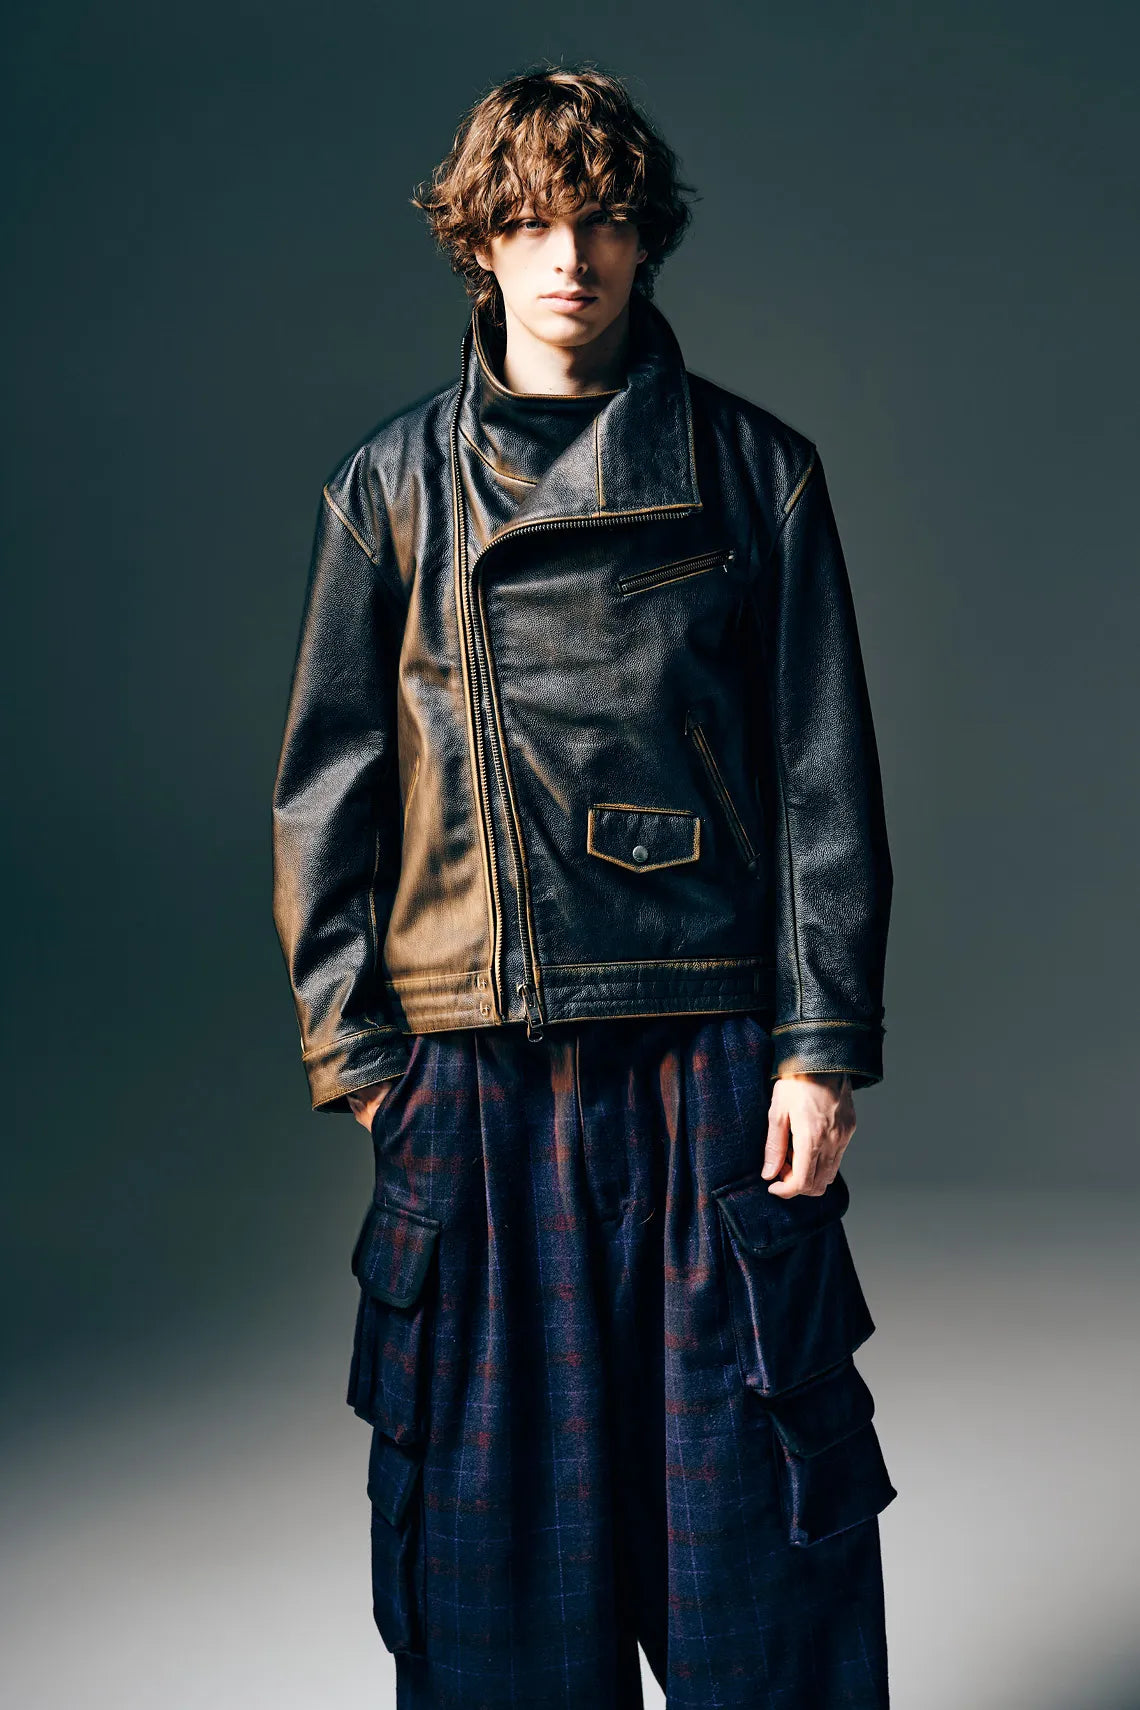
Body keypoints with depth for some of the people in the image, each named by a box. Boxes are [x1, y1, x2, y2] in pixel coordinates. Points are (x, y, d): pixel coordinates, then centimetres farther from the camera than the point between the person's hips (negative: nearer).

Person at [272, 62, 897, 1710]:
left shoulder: (757, 473, 5)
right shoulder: (394, 487, 8)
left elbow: (828, 782, 4)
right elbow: (326, 789, 8)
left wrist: (824, 1047, -3)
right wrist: (357, 1047, 1)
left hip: (714, 1064, -1)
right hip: (475, 1067, 1)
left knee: (750, 1512, 5)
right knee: (495, 1518, 9)